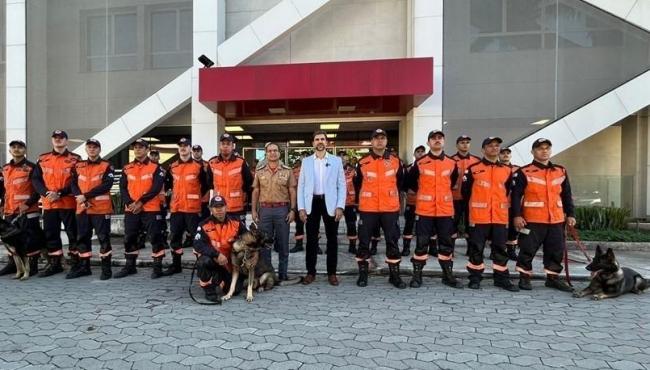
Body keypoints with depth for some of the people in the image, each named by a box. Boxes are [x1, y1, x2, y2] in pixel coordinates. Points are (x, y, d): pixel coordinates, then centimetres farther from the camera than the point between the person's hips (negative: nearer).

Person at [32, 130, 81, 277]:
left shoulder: (75, 159, -1)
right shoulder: (43, 159, 12)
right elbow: (36, 179, 8)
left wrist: (60, 193, -16)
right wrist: (46, 193, -10)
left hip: (69, 203, -4)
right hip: (48, 204, 5)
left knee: (73, 233, 1)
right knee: (50, 233, 10)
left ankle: (76, 263, 11)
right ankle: (54, 264, 21)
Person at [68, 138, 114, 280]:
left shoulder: (107, 166, -2)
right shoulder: (78, 166, 14)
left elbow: (106, 185, -14)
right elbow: (73, 184, 7)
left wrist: (86, 195, -17)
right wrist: (79, 197, -13)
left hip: (101, 208, -5)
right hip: (82, 208, 5)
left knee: (103, 238, -2)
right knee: (83, 237, 12)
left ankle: (106, 268, 4)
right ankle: (83, 267, 23)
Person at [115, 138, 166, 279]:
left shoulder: (155, 168, -2)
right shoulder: (127, 168, 11)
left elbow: (156, 188, -11)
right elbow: (123, 188, 5)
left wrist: (140, 202, -16)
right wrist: (129, 203, -10)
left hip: (150, 209, -4)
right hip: (131, 209, 5)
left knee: (155, 238, -3)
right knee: (129, 238, 11)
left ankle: (157, 267, 7)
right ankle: (130, 266, 25)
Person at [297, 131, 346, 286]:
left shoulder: (336, 161, 4)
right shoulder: (306, 161, 7)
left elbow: (341, 185, 2)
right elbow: (301, 185, 5)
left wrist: (340, 206, -9)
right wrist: (301, 207, -3)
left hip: (330, 203, -1)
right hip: (312, 203, 1)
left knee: (332, 239, 5)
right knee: (311, 239, 6)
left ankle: (332, 273, 16)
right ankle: (311, 272, 17)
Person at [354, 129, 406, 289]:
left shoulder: (396, 161, 2)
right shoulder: (362, 162, 0)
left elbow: (400, 182, 17)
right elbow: (357, 183, 13)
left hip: (390, 208, 1)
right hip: (367, 208, -1)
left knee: (392, 241, 6)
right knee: (364, 241, 4)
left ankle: (394, 275, 17)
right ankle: (363, 274, 17)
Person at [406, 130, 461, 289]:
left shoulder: (452, 164, 5)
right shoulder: (420, 163, -2)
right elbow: (410, 182, 9)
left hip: (445, 210, 2)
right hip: (424, 210, -2)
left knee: (446, 243, 9)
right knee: (421, 243, 2)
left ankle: (448, 276, 21)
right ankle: (417, 275, 12)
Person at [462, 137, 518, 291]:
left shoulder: (507, 171, 10)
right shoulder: (473, 169, -1)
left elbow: (508, 192, 20)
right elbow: (465, 191, 5)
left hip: (500, 217, 3)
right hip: (478, 217, -3)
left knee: (500, 249, 8)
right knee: (476, 248, 3)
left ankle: (502, 278, 17)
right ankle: (475, 278, 14)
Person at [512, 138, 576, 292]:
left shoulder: (561, 171, 12)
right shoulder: (524, 172, -4)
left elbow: (566, 195, 17)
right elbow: (515, 195, -7)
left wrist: (570, 214, 12)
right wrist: (516, 215, -15)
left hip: (556, 220, 5)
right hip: (532, 220, -5)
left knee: (556, 251, 11)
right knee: (528, 250, 0)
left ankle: (553, 278, 25)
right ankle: (524, 277, 14)